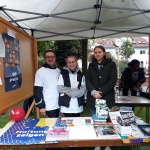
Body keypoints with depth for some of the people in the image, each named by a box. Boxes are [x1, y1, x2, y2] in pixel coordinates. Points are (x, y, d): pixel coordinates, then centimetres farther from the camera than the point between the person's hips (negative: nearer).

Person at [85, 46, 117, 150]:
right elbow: (87, 80, 2)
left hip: (107, 98, -3)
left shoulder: (111, 64, 2)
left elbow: (113, 80, -7)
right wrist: (93, 91, -15)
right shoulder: (91, 65, 11)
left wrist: (101, 92, -16)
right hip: (93, 99, 3)